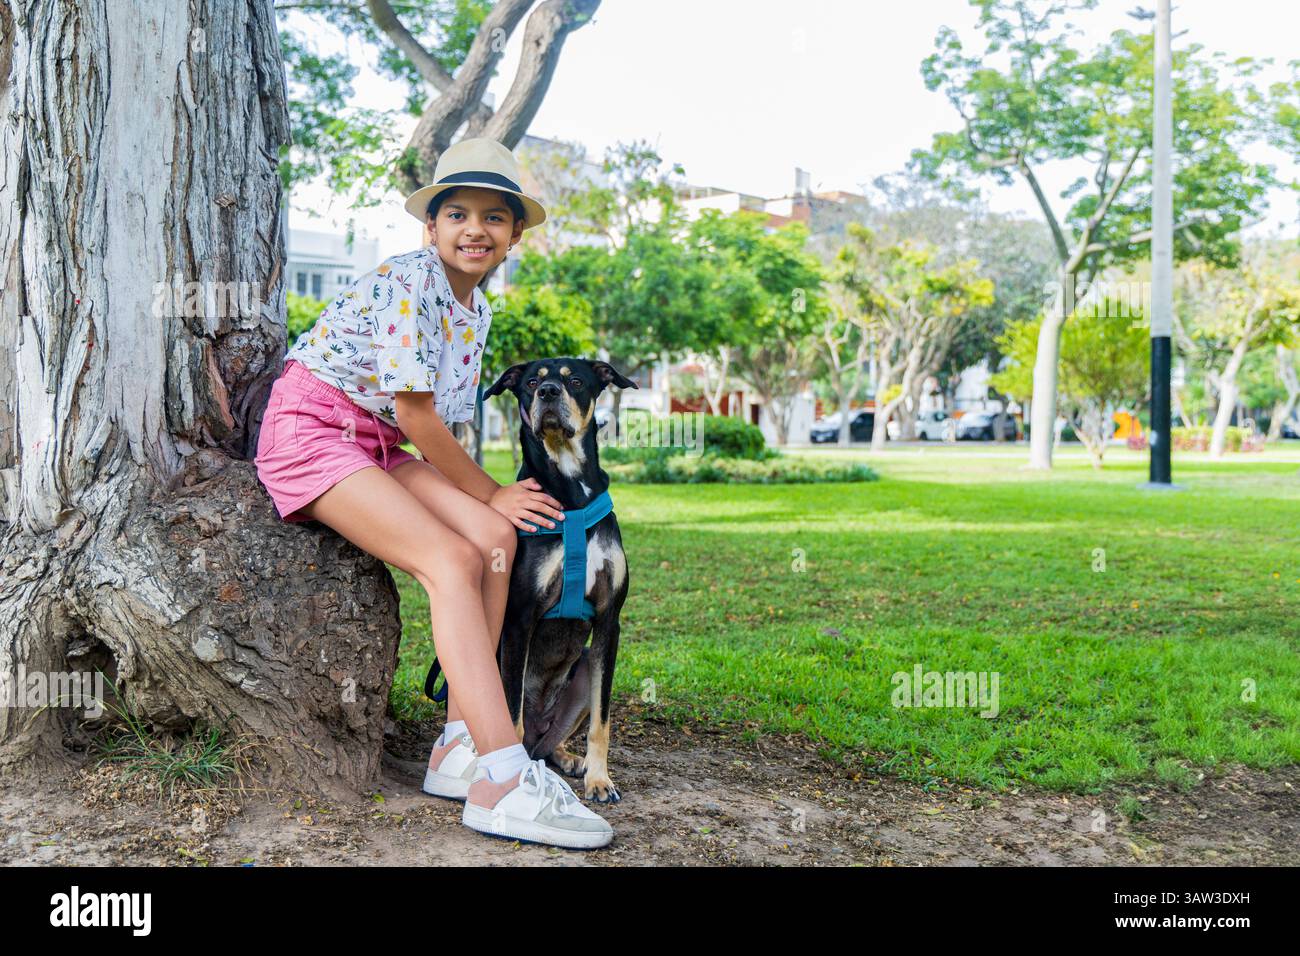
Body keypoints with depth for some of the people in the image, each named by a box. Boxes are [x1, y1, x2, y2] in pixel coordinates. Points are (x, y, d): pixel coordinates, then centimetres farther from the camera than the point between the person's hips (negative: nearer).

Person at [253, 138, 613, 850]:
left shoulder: (477, 307, 11)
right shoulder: (409, 278, -16)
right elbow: (415, 415, -17)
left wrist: (492, 510, 2)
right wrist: (490, 493, -7)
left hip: (376, 444, 8)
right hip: (310, 428, -8)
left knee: (495, 538, -14)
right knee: (452, 560, -24)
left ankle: (460, 747, -13)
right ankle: (502, 783, -33)